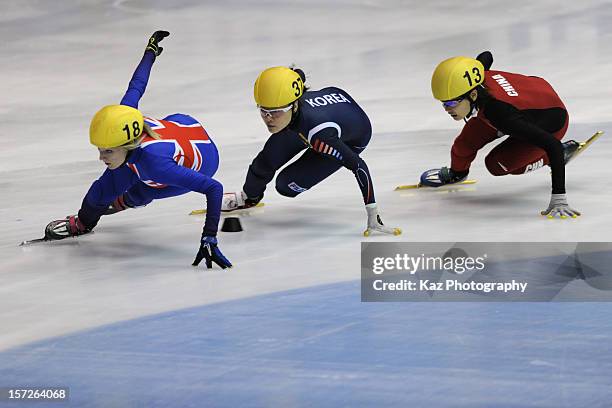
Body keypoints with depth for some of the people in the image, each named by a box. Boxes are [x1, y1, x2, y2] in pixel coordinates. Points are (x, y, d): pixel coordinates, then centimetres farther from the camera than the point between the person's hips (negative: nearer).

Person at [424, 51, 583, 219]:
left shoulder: (501, 113, -46)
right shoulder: (480, 78, -27)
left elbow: (553, 145, -48)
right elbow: (486, 56, 0)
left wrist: (558, 198, -52)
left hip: (551, 124, -6)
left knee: (497, 165, -8)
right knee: (467, 141, -1)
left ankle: (562, 153, 11)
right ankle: (457, 173, 33)